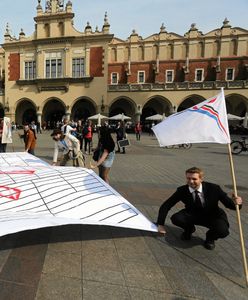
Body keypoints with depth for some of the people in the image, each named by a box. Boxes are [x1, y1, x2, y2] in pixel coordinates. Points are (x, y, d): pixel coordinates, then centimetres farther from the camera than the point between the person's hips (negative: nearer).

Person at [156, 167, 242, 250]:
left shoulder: (214, 188, -23)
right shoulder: (182, 190, -19)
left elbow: (228, 203, -15)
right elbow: (165, 206, -14)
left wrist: (236, 203, -40)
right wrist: (161, 224, -19)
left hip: (213, 216, -1)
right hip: (193, 215, 2)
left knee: (222, 231, -33)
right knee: (176, 218, -26)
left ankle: (210, 237, 6)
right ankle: (189, 229, 10)